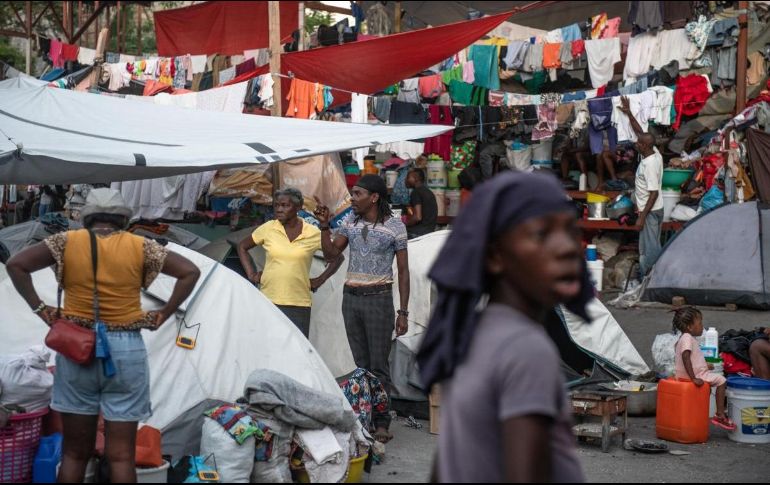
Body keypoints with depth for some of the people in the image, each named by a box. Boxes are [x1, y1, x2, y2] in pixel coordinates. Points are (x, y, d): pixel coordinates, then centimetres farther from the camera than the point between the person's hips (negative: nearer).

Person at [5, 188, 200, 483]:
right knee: (121, 454, 3)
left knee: (74, 452, 10)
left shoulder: (67, 242, 2)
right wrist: (164, 314, 3)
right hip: (125, 350, -1)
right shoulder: (140, 246, 1)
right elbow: (190, 272, -1)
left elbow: (15, 265, -2)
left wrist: (39, 308, 2)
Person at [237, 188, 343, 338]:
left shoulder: (313, 233, -1)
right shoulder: (268, 229, 3)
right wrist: (251, 275, 8)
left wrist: (320, 280, 5)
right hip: (269, 300, 1)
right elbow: (242, 247, 17)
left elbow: (338, 257, 12)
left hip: (299, 303, -1)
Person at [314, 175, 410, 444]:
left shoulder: (395, 227, -5)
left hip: (379, 299, -5)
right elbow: (331, 253, 11)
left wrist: (403, 312, -7)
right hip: (351, 298, 5)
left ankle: (382, 423, 1)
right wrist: (324, 227, -4)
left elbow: (403, 271, -3)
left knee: (379, 365, -4)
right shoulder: (350, 222, 8)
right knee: (361, 364, 8)